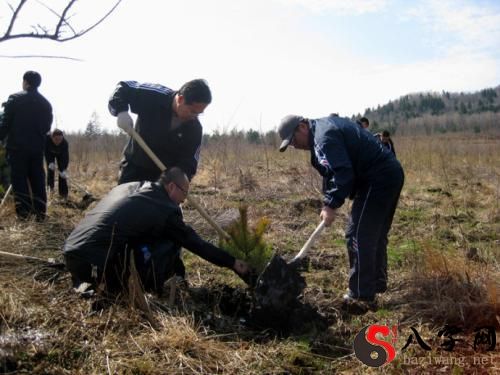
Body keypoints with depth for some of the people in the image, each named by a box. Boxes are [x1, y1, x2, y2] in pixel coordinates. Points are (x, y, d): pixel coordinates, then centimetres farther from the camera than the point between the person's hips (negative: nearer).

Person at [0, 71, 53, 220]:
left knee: (19, 178, 1)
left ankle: (23, 211, -4)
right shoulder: (46, 103, 8)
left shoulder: (15, 99, -6)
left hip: (18, 146, -4)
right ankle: (40, 211, 7)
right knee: (38, 179, 8)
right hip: (37, 147, 4)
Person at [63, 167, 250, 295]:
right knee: (170, 242, 0)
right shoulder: (165, 209, -3)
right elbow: (195, 243, 4)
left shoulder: (128, 187, 18)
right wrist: (233, 263, 15)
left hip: (71, 255, 8)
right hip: (95, 265, -8)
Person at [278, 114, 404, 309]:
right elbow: (333, 171, 20)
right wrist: (329, 202, 12)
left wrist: (331, 205, -19)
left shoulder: (324, 137, -17)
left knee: (359, 236, -5)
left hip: (378, 180, -11)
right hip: (390, 174, 11)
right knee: (376, 234, 20)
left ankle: (361, 295, 2)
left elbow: (343, 173, -27)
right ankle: (377, 283, 32)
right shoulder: (326, 125, 17)